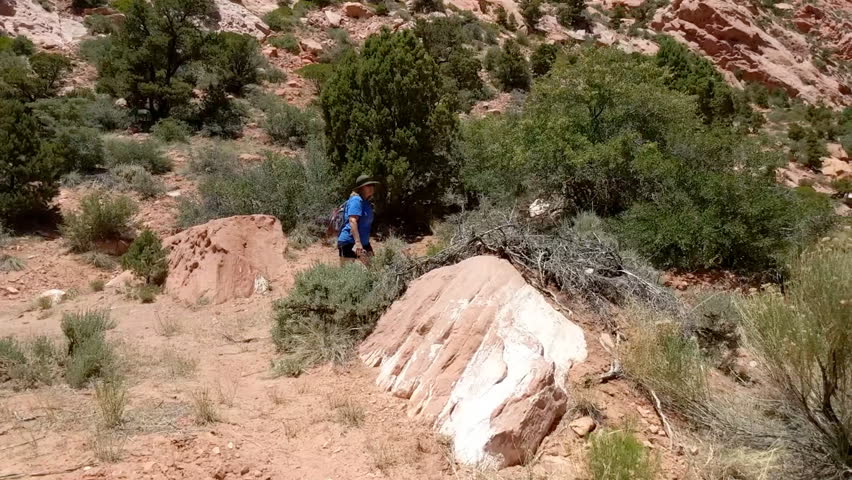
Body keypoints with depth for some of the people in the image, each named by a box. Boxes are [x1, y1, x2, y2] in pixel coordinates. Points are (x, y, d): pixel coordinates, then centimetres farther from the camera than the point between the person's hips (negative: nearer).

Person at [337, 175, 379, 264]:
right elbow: (352, 220, -23)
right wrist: (357, 242, -31)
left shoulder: (366, 203, 17)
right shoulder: (356, 200, -11)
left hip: (363, 243, 9)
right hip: (349, 242, -9)